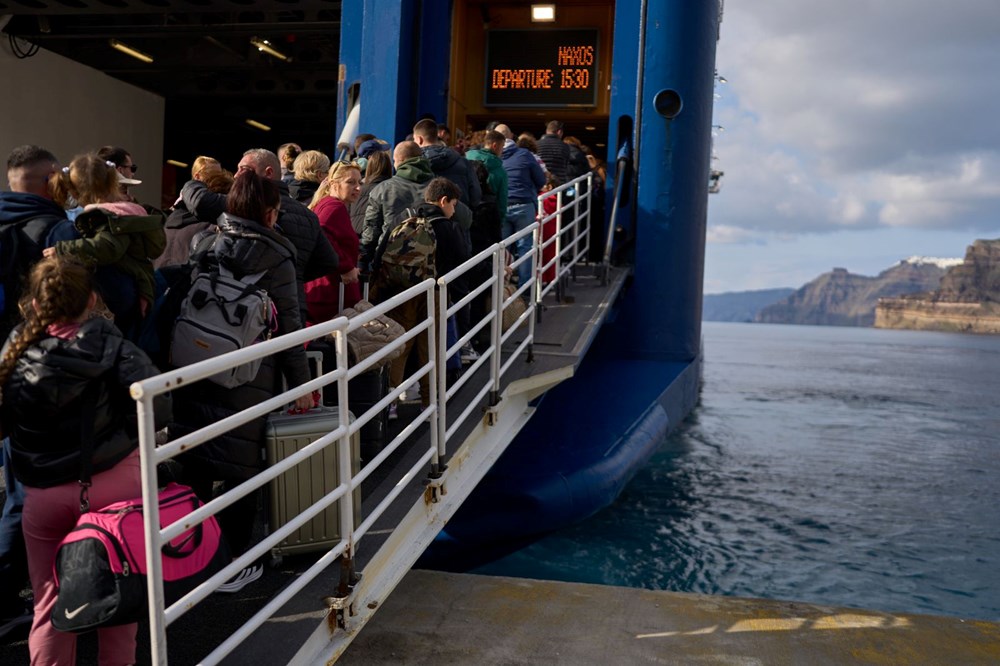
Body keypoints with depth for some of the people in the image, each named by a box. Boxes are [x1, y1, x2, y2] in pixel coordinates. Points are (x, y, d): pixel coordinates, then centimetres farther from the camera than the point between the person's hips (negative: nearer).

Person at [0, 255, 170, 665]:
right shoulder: (112, 348, -8)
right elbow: (157, 407, -16)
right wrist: (120, 436, 1)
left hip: (43, 495, 2)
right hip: (114, 484, -1)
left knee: (50, 605, 15)